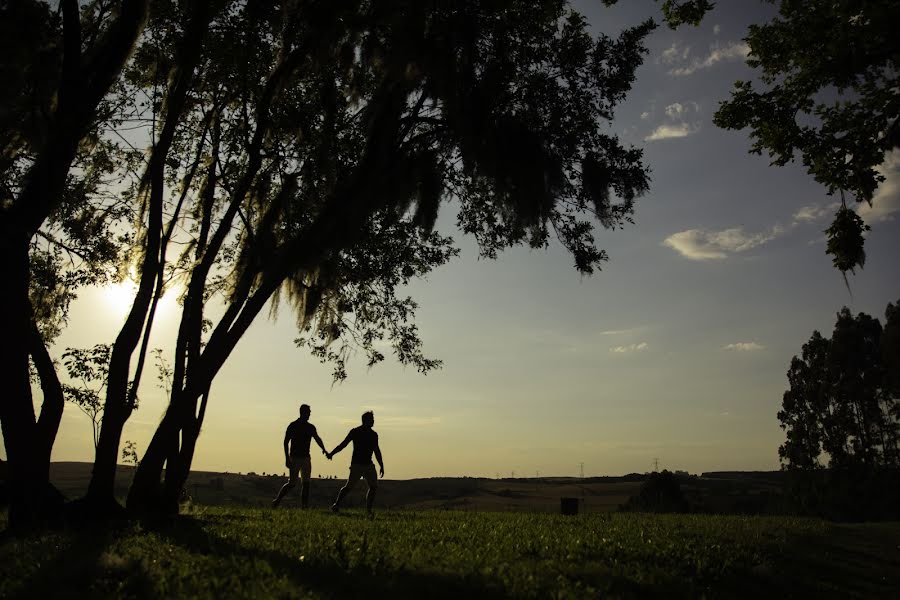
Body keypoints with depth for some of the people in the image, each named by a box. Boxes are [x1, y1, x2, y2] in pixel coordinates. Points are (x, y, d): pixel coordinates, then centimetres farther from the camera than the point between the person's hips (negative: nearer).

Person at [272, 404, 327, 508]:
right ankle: (277, 501, 13)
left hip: (306, 458, 5)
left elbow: (317, 439, 12)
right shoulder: (292, 426, -5)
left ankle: (304, 506, 2)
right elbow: (286, 442, -6)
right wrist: (287, 458, -13)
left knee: (306, 483, -1)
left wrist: (324, 450, -7)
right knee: (292, 483, -5)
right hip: (294, 458, -5)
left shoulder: (311, 427, 9)